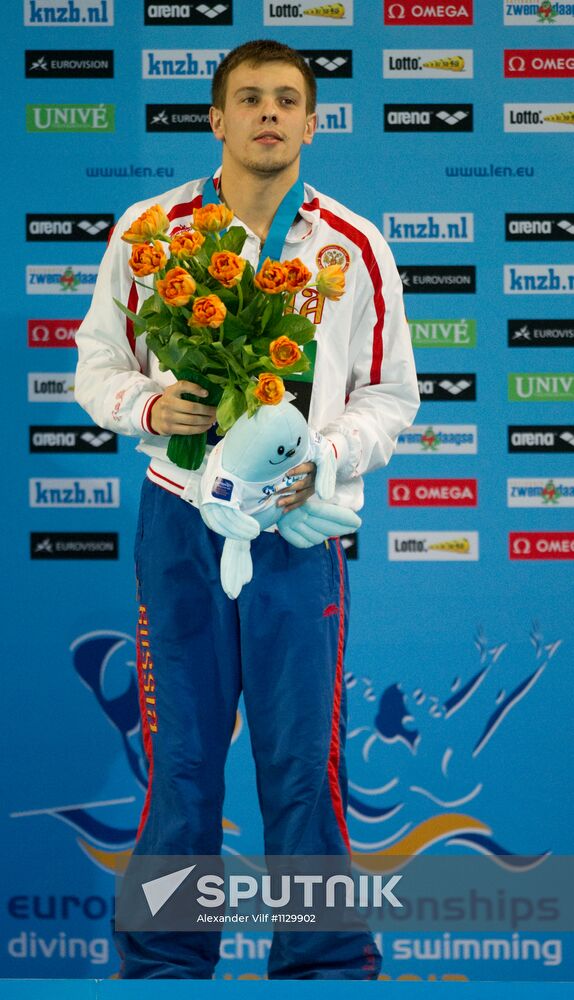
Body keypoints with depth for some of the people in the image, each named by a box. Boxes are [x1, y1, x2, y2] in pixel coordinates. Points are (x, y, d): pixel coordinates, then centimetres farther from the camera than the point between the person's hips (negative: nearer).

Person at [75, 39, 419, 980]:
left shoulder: (355, 248, 5)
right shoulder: (149, 230, 4)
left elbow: (391, 395, 8)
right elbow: (97, 365, 9)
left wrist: (324, 454, -11)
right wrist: (149, 406, -12)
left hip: (301, 526, 0)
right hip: (181, 517, 0)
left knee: (304, 762, 0)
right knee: (180, 758, 6)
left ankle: (326, 963, 15)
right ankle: (164, 962, 20)